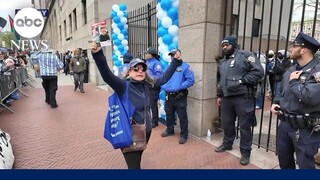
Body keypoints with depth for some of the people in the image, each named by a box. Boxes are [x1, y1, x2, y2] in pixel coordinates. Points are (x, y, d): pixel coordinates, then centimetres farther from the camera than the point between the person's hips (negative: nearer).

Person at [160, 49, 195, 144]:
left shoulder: (185, 66, -7)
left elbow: (191, 80, -16)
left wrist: (179, 86, -19)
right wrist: (164, 86, -3)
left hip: (180, 96, -6)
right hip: (168, 96, 7)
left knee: (182, 116, 1)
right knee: (169, 114, 19)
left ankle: (183, 135, 16)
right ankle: (170, 130, 39)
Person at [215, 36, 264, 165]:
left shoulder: (245, 55, -6)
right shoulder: (223, 62, 18)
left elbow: (258, 71, -15)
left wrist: (241, 81, -18)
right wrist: (219, 95, 21)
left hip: (243, 98, -7)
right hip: (226, 98, 7)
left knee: (244, 126, 4)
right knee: (227, 123, 18)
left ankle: (245, 152, 19)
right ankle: (227, 144, 38)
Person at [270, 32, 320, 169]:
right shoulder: (290, 70, 7)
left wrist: (294, 81, -18)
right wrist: (275, 103, 2)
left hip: (306, 129, -7)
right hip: (285, 124, 7)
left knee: (305, 164, 10)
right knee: (284, 159, 22)